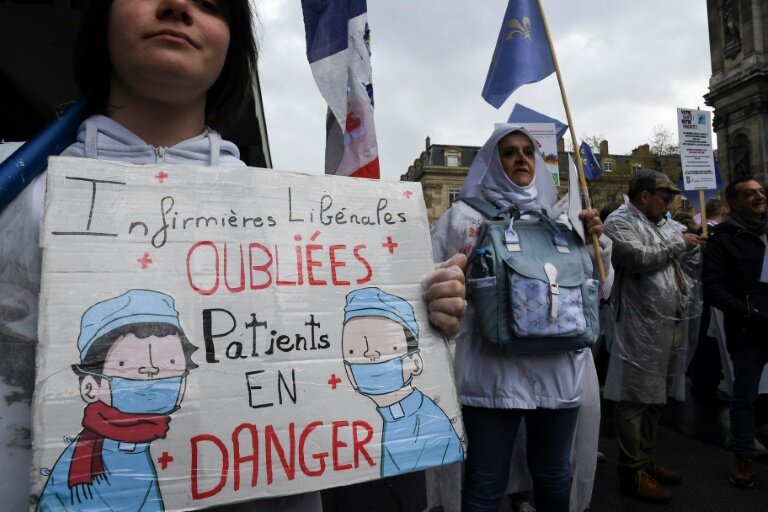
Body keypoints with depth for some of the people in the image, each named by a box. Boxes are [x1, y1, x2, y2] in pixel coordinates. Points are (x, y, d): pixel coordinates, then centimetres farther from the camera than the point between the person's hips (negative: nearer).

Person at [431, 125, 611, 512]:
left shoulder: (559, 221, 13)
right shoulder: (464, 216, 1)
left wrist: (597, 242, 1)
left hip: (557, 369, 4)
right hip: (492, 370, -4)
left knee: (553, 475, 20)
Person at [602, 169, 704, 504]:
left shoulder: (669, 225, 19)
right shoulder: (620, 222, -6)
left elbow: (691, 269, 20)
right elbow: (639, 258, -22)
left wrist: (694, 246, 2)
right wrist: (678, 244, -9)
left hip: (673, 326, 9)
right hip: (640, 329, -9)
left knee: (656, 396, 17)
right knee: (634, 400, -2)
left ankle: (646, 458, 30)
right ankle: (631, 471, 7)